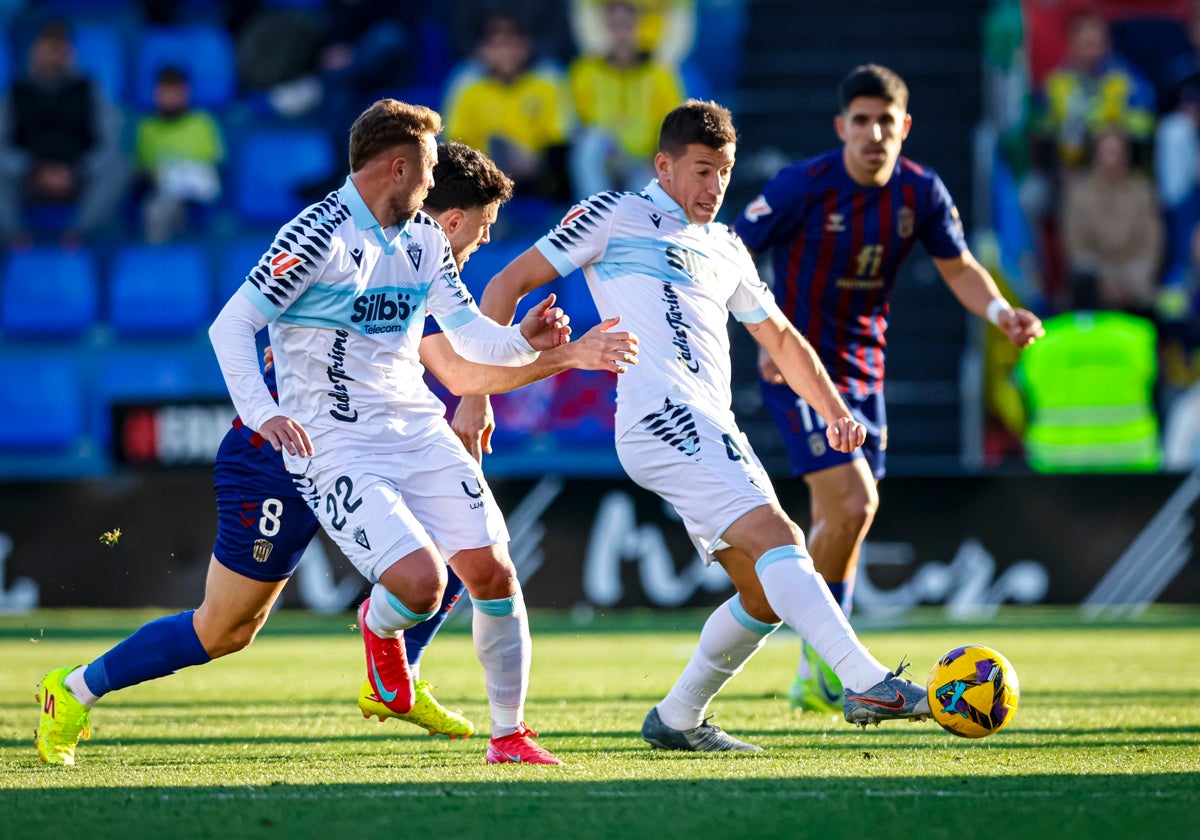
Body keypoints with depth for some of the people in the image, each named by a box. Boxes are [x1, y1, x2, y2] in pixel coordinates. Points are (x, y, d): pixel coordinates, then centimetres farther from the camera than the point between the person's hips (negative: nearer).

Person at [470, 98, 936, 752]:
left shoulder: (725, 249, 27)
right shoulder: (615, 216, 7)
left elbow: (779, 337, 37)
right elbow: (508, 285, 6)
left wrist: (834, 411, 21)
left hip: (713, 432, 9)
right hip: (662, 419, -9)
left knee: (767, 594, 4)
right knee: (776, 536, -23)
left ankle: (677, 720, 18)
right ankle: (865, 682, -36)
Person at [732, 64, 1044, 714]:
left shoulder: (921, 192, -3)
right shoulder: (802, 187, -17)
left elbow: (959, 268, 9)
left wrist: (1001, 312, -12)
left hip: (863, 373, 6)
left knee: (839, 522, 10)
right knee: (853, 504, -19)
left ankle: (814, 682, 21)